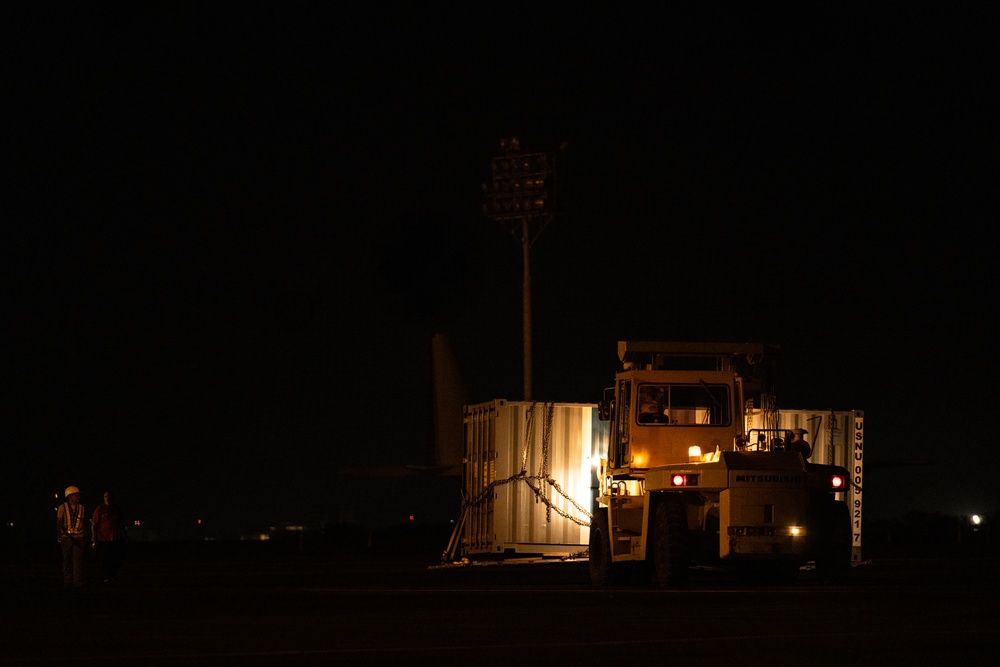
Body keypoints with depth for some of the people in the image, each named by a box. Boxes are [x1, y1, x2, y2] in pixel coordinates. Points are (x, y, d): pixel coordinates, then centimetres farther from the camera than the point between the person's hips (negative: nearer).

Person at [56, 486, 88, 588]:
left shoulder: (81, 508, 11)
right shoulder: (62, 508, -1)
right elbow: (59, 523, -5)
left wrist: (85, 538, 17)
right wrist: (60, 535, -18)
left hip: (79, 537, 2)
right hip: (66, 537, -2)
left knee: (78, 559, -8)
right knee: (67, 560, 1)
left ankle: (77, 582, -12)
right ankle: (67, 582, 4)